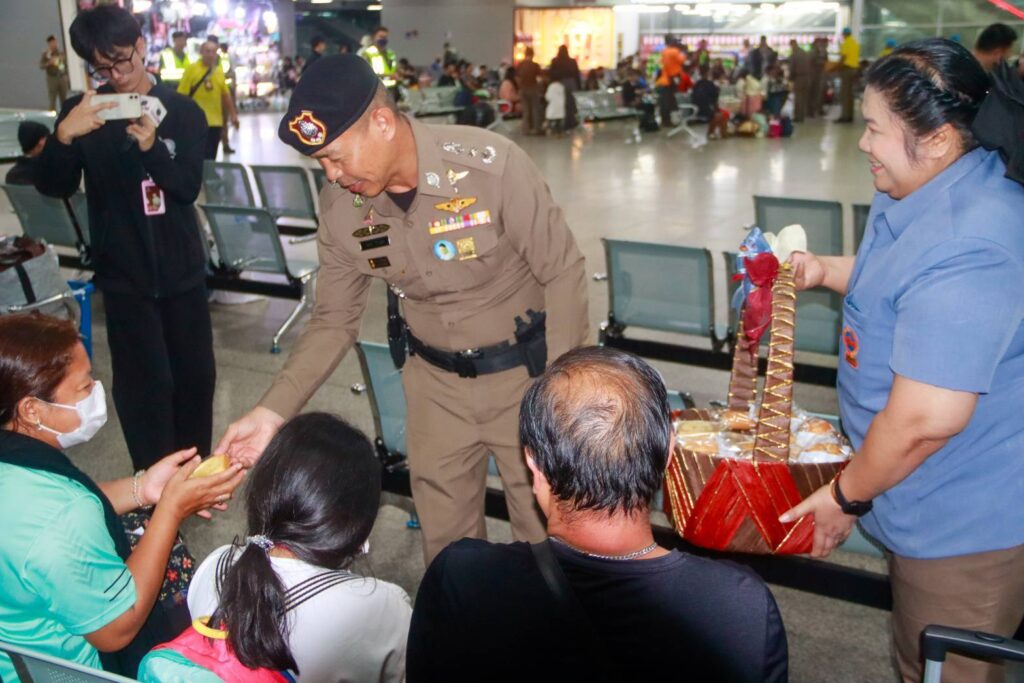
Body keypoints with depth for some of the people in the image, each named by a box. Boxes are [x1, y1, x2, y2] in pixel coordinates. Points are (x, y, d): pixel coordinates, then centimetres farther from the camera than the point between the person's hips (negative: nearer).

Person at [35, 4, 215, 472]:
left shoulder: (183, 112, -2)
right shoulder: (83, 112, -2)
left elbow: (189, 187, -11)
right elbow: (53, 187, -8)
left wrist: (151, 146, -30)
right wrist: (63, 135, -27)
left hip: (182, 269, 1)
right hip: (124, 276, -1)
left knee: (195, 374, 10)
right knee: (144, 383, -4)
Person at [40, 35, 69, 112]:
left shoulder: (61, 52, 9)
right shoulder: (46, 54, -2)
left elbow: (66, 64, 15)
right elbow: (41, 66, -4)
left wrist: (66, 75, 7)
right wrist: (49, 63, -21)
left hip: (62, 77, 3)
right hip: (52, 78, -3)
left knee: (64, 99, 6)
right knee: (53, 100, -6)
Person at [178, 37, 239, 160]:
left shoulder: (219, 71, 8)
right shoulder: (191, 69, -7)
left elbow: (225, 94, 15)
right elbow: (182, 94, -7)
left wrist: (233, 114, 13)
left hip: (215, 121, 4)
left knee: (211, 156, 10)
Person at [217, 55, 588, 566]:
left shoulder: (491, 164, -24)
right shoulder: (340, 205, -11)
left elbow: (562, 273, -15)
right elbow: (333, 320, 0)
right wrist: (273, 411, -11)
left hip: (523, 371, -3)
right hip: (434, 378, 4)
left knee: (547, 528, 10)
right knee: (445, 537, 15)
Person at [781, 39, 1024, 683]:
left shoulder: (965, 250, -32)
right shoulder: (928, 192, 2)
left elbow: (927, 418, -31)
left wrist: (846, 497, -16)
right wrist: (825, 269, 7)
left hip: (966, 525, -10)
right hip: (935, 504, 10)